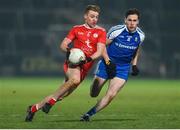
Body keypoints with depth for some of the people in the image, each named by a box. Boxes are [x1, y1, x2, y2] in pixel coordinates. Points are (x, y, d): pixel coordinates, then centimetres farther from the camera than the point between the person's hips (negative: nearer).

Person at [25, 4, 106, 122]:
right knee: (75, 79, -37)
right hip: (73, 63, -2)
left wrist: (89, 58, -22)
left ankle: (34, 108, 17)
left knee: (61, 95, 0)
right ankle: (51, 101, -23)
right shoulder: (77, 29, 10)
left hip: (84, 68, 2)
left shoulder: (101, 32, 6)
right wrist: (68, 50, -17)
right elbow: (63, 44, 6)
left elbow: (100, 51, -3)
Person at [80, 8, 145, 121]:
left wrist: (134, 65, 6)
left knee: (111, 95, -17)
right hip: (108, 64, -2)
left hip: (123, 68, 2)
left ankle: (89, 114, -5)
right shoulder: (116, 30, -18)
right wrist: (108, 62, -18)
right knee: (94, 94, 5)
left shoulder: (140, 35, -7)